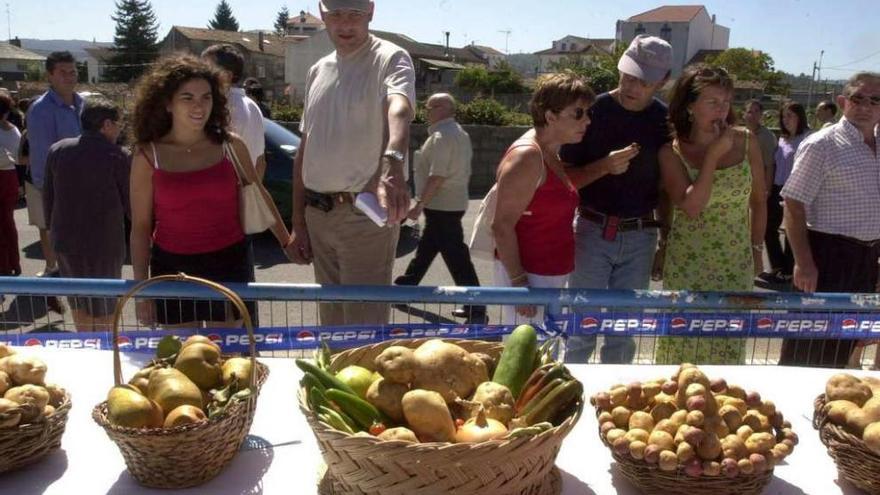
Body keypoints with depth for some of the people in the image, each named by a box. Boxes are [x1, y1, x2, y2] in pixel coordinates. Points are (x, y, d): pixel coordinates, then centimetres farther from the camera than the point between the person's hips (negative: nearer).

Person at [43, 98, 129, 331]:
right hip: (103, 242, -5)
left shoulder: (57, 150, 3)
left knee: (78, 299, 21)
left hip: (64, 240, 5)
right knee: (104, 306, 7)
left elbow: (47, 196, 11)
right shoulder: (118, 156, -13)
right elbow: (131, 203, -6)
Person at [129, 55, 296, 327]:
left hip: (228, 265, 1)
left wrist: (286, 242, 16)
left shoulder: (231, 146, -2)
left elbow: (259, 196, 12)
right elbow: (140, 227, 0)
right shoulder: (148, 156, -4)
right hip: (172, 269, 0)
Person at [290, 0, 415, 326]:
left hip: (366, 214, -6)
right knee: (331, 324, 18)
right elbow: (305, 149, 16)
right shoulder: (318, 70, 13)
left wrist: (393, 162, -52)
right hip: (318, 214, 7)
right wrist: (298, 222, 12)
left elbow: (399, 109, -30)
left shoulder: (390, 59, -7)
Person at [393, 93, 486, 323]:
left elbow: (437, 176, -24)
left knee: (456, 257, -6)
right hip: (455, 203, 10)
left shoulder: (441, 136, -17)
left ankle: (476, 310, -1)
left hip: (441, 206, -10)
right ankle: (405, 286, 37)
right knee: (425, 248, 21)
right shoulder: (460, 133, 14)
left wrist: (419, 205, -19)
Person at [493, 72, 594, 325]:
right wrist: (518, 282, -22)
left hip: (553, 275, 9)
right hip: (528, 276, -9)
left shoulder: (551, 153, 12)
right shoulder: (526, 156, -17)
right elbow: (502, 226, -20)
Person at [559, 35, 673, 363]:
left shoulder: (666, 121, 3)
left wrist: (666, 238, 7)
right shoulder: (593, 111, -4)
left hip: (640, 237, 2)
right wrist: (604, 166, -19)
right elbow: (566, 178, -3)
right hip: (593, 232, -2)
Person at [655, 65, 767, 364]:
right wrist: (714, 155, -17)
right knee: (683, 345, 5)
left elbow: (759, 200, 10)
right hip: (687, 261, -2)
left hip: (736, 262, 2)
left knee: (727, 346, 9)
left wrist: (757, 248, 13)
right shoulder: (672, 152, -7)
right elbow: (691, 206, -19)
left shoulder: (746, 142, 0)